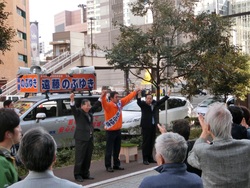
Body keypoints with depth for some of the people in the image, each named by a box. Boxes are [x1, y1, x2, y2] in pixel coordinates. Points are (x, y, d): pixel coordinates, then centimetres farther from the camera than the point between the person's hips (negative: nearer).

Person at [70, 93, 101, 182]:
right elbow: (73, 109, -24)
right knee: (80, 158, -1)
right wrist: (72, 100, -43)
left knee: (88, 158, 13)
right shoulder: (78, 112, -6)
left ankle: (85, 174, 24)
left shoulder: (90, 112, 13)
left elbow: (96, 105, 24)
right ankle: (77, 175, 8)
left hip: (90, 138, 7)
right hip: (81, 138, -7)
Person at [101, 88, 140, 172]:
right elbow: (104, 103, -38)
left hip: (118, 130, 7)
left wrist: (135, 92, 23)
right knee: (109, 150, 0)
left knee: (117, 149, 15)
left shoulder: (119, 103, 5)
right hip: (110, 131, -7)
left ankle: (116, 164, 26)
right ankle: (108, 166, 6)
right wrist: (103, 96, -58)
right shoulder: (108, 105, -16)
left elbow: (128, 98, 16)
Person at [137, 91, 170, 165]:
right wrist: (139, 96, -43)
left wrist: (168, 95, 21)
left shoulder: (155, 104, 9)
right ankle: (145, 159, 3)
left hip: (153, 126, 6)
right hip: (146, 126, -5)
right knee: (146, 143, -2)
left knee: (151, 143, 11)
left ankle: (150, 158, 20)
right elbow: (139, 102, -25)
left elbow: (161, 101, 21)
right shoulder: (143, 104, -6)